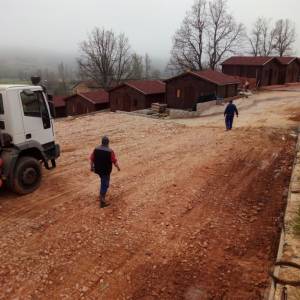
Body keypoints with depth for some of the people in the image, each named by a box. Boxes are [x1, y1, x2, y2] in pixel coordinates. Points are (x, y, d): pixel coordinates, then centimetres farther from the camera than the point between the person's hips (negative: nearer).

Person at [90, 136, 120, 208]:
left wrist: (92, 167, 16)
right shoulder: (110, 151, -20)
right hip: (106, 171, -5)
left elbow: (92, 159, 1)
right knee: (105, 185, 4)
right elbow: (114, 161, -13)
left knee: (103, 181, 31)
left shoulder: (96, 149, -7)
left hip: (97, 169, 5)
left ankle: (102, 193, 48)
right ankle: (102, 201, 7)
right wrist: (118, 167, 4)